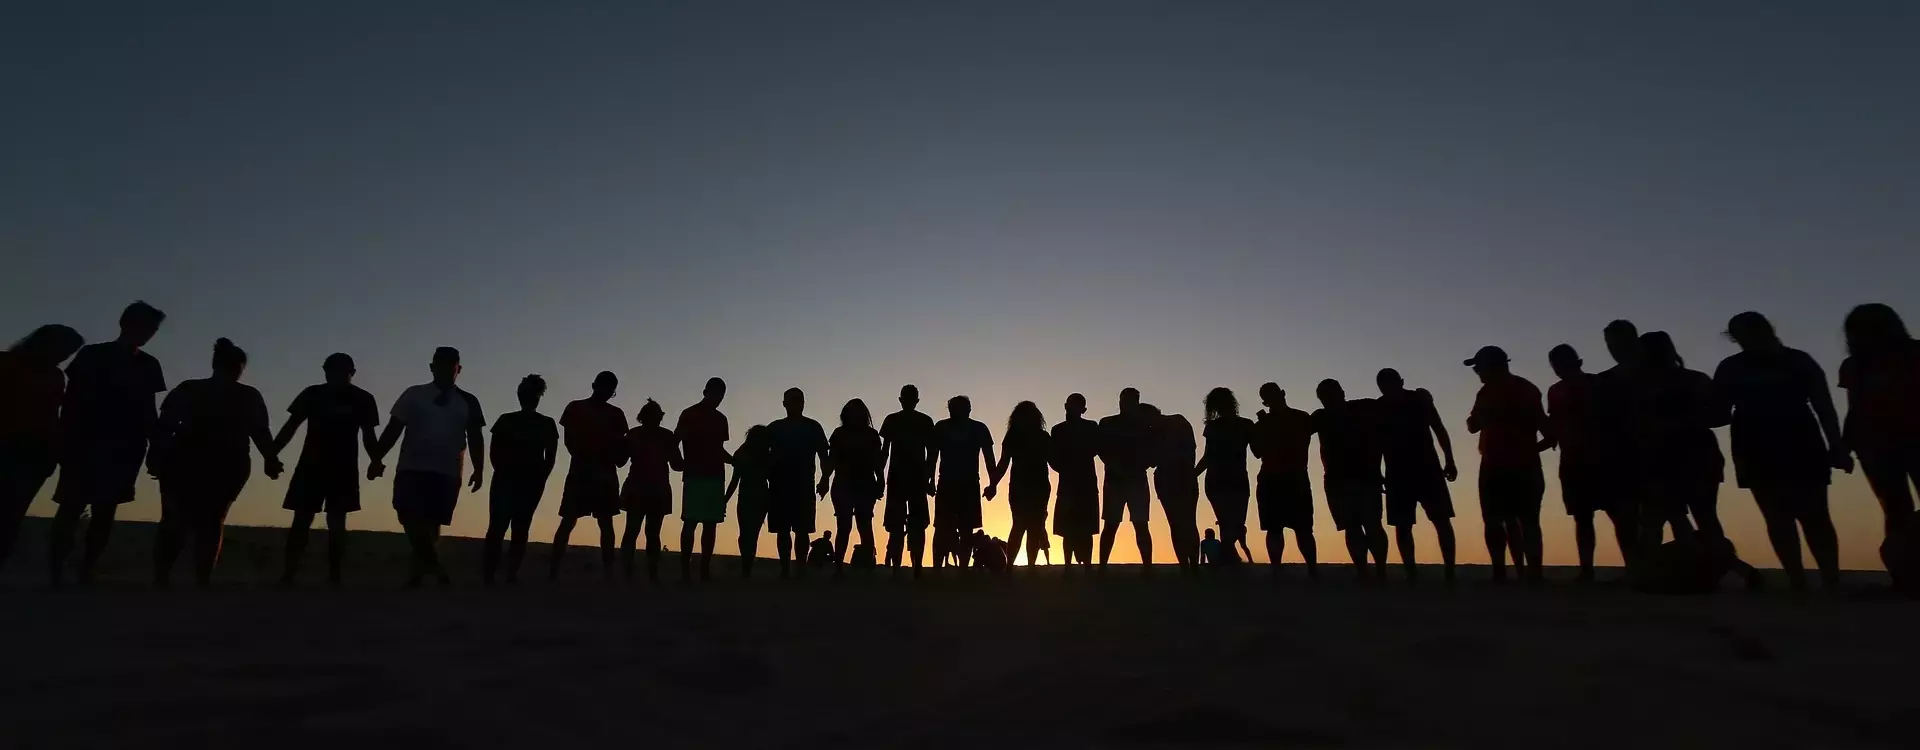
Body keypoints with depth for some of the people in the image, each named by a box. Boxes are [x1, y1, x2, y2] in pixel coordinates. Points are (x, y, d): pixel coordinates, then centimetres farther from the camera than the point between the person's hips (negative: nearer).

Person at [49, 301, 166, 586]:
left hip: (126, 448, 3)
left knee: (106, 510, 0)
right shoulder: (92, 355, 3)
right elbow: (71, 401, 0)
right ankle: (55, 572, -4)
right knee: (72, 507, -7)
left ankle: (86, 572, 3)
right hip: (87, 444, -3)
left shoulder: (149, 365, 13)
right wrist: (67, 442, -9)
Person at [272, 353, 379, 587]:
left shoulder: (362, 399, 1)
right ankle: (287, 575, 2)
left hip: (344, 470, 0)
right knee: (301, 521, -1)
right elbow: (291, 426, 5)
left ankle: (334, 577, 1)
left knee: (336, 523, -2)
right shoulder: (312, 394, 1)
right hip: (311, 466, 1)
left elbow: (368, 436, 4)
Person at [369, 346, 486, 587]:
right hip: (411, 468, 0)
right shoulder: (414, 395, 9)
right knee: (410, 517, -15)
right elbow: (393, 429, 7)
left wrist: (479, 470, 2)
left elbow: (476, 438, 10)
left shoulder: (468, 402, 11)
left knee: (432, 524, 2)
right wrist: (377, 459, -3)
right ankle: (434, 564, -10)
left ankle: (419, 572, 11)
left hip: (447, 473, 1)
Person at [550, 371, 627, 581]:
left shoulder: (615, 414, 12)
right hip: (580, 471, -2)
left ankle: (608, 572, 1)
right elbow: (570, 442, -1)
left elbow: (619, 445, 9)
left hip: (605, 475, 3)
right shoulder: (575, 408, 5)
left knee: (606, 523, 1)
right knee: (568, 521, -6)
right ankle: (553, 571, -5)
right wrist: (586, 459, -15)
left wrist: (619, 456, -13)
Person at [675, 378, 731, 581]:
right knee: (690, 522, -9)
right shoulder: (689, 414, 1)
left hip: (715, 477, 5)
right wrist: (679, 461, -22)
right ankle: (685, 569, -8)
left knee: (710, 524, 2)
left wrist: (735, 460, 9)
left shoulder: (720, 419, 17)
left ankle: (705, 569, 2)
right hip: (694, 476, -5)